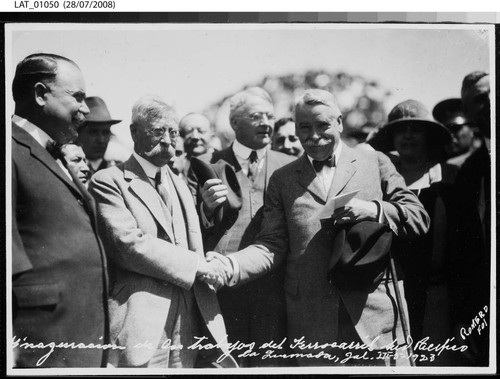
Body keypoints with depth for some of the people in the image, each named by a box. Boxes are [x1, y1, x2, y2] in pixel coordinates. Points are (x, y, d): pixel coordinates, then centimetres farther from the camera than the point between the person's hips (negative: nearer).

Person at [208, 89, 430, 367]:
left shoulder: (375, 163, 8)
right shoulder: (282, 179, 11)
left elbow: (419, 218, 4)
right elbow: (272, 245, 5)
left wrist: (372, 209, -13)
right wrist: (230, 266, -13)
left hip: (375, 309, 0)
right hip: (311, 320, 1)